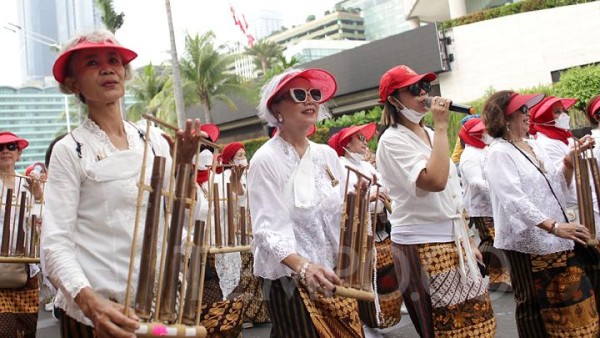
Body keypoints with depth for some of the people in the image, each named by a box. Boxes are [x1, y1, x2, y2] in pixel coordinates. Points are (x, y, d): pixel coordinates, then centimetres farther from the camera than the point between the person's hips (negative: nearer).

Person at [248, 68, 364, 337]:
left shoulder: (327, 154, 7)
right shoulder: (266, 160, -12)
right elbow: (267, 230, -20)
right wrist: (303, 267, -34)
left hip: (334, 276, 6)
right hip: (290, 281, -6)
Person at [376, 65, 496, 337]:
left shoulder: (429, 134, 12)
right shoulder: (392, 140, -13)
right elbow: (435, 181, -28)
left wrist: (468, 239, 19)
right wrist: (441, 127, -21)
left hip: (454, 241, 8)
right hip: (421, 246, -8)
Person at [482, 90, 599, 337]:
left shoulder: (533, 145, 12)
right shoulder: (499, 153, -12)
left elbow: (559, 188, 16)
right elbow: (514, 200, -24)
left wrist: (570, 162, 0)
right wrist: (554, 226, -31)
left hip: (554, 239, 8)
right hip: (528, 243, -8)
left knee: (572, 300, 13)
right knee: (534, 306, 4)